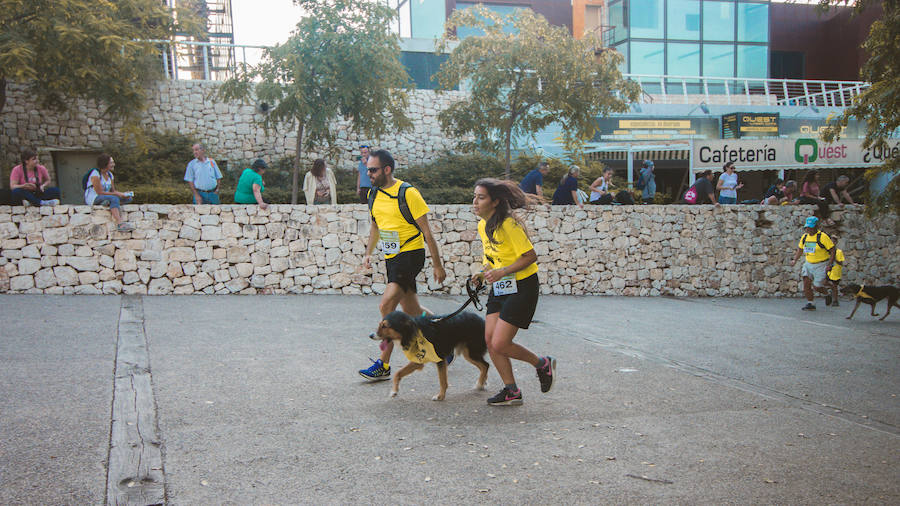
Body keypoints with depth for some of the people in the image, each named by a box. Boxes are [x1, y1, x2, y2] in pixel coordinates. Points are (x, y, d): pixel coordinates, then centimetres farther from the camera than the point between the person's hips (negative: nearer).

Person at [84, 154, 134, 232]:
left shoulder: (110, 175, 10)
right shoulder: (95, 174, -15)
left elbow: (113, 190, 10)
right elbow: (99, 192, -20)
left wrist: (124, 194, -10)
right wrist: (117, 194, -22)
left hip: (106, 198, 8)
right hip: (93, 199, -8)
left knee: (128, 198, -8)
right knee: (114, 198, -37)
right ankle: (119, 224, -49)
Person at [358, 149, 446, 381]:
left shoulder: (408, 193, -14)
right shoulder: (374, 194, 8)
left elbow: (426, 231, -10)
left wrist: (437, 265, -8)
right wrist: (368, 253, 11)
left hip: (411, 254, -8)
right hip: (392, 257, 8)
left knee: (386, 305, -18)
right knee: (412, 312, 12)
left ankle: (384, 365, -9)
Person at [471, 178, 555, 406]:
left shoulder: (508, 225, -20)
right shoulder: (482, 225, 7)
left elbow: (530, 256, -18)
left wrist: (502, 272, -25)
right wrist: (484, 272, 1)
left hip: (522, 287, -8)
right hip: (499, 288, 8)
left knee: (499, 344, -11)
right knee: (490, 340, 0)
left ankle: (543, 364, 15)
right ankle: (511, 391, 13)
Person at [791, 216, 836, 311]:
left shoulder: (822, 237, -15)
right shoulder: (804, 236, 4)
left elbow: (832, 250, -13)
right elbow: (800, 249, 19)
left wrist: (829, 265, -20)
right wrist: (795, 260, 5)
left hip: (821, 265, -6)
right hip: (808, 264, 6)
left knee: (817, 286, -5)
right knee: (806, 283, -8)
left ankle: (827, 294, 27)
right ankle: (810, 304, 0)